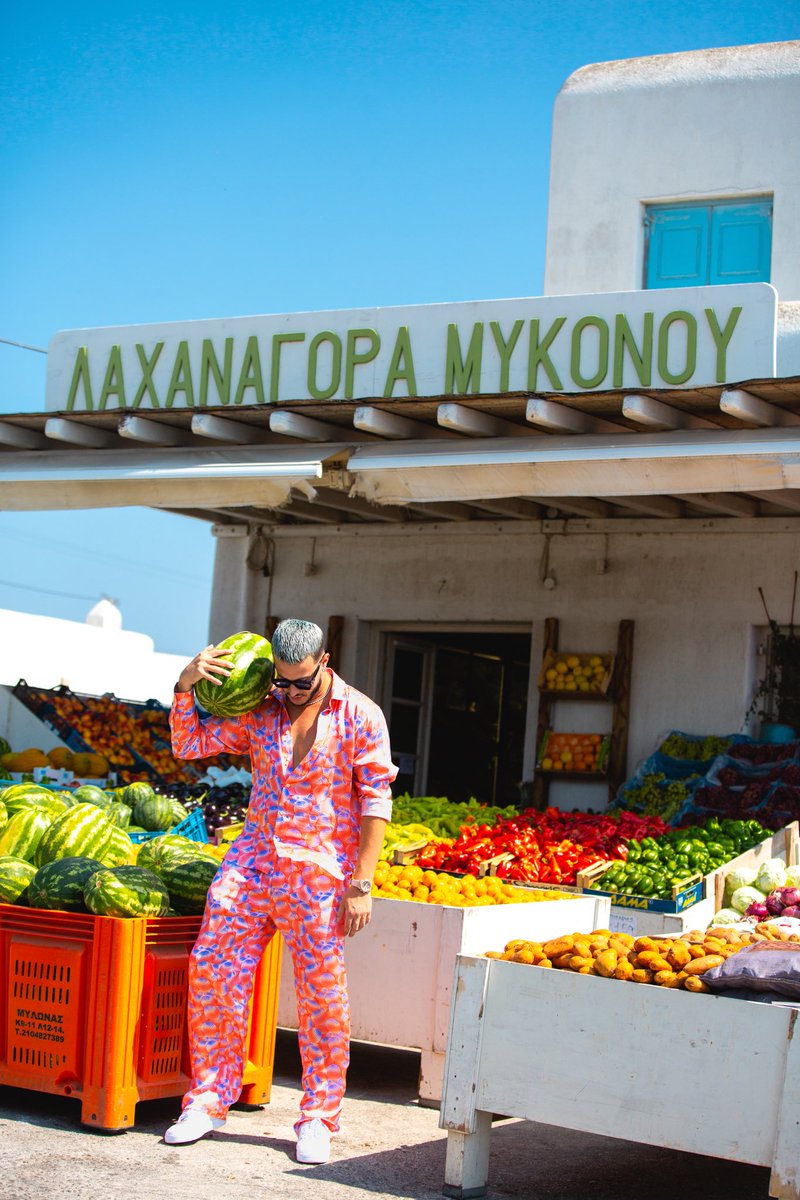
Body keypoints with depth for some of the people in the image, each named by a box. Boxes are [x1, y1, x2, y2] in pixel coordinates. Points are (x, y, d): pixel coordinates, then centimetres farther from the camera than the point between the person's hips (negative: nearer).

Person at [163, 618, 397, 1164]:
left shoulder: (361, 717, -3)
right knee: (214, 968, -1)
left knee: (322, 993, -2)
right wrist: (185, 688, -6)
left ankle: (319, 1119, 12)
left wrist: (361, 884, -10)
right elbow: (189, 744, 11)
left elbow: (375, 803, -5)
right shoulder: (260, 712, 9)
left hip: (321, 871, -4)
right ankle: (210, 1099, 13)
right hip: (254, 856, 4)